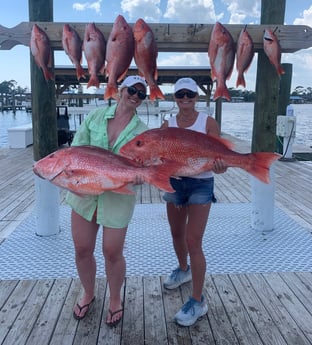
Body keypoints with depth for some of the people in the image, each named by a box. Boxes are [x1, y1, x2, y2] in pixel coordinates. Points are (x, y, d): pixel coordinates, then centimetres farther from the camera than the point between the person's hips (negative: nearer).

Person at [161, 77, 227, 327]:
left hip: (201, 185, -4)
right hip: (174, 183, 5)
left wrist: (219, 166, -36)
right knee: (177, 234, 20)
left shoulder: (208, 123, -7)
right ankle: (184, 270, 49)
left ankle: (198, 302, 7)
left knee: (193, 242, -7)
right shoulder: (167, 125, 2)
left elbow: (218, 156, -13)